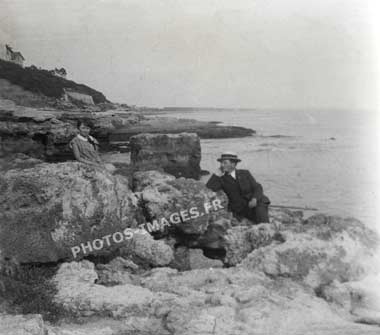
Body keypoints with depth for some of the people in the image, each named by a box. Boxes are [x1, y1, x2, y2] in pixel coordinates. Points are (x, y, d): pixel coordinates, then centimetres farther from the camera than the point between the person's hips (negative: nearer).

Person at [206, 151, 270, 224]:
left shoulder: (245, 173, 8)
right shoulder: (222, 179, 5)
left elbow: (257, 188, 3)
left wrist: (254, 199, -19)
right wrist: (218, 173, -7)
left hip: (256, 203, 1)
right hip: (240, 211, 0)